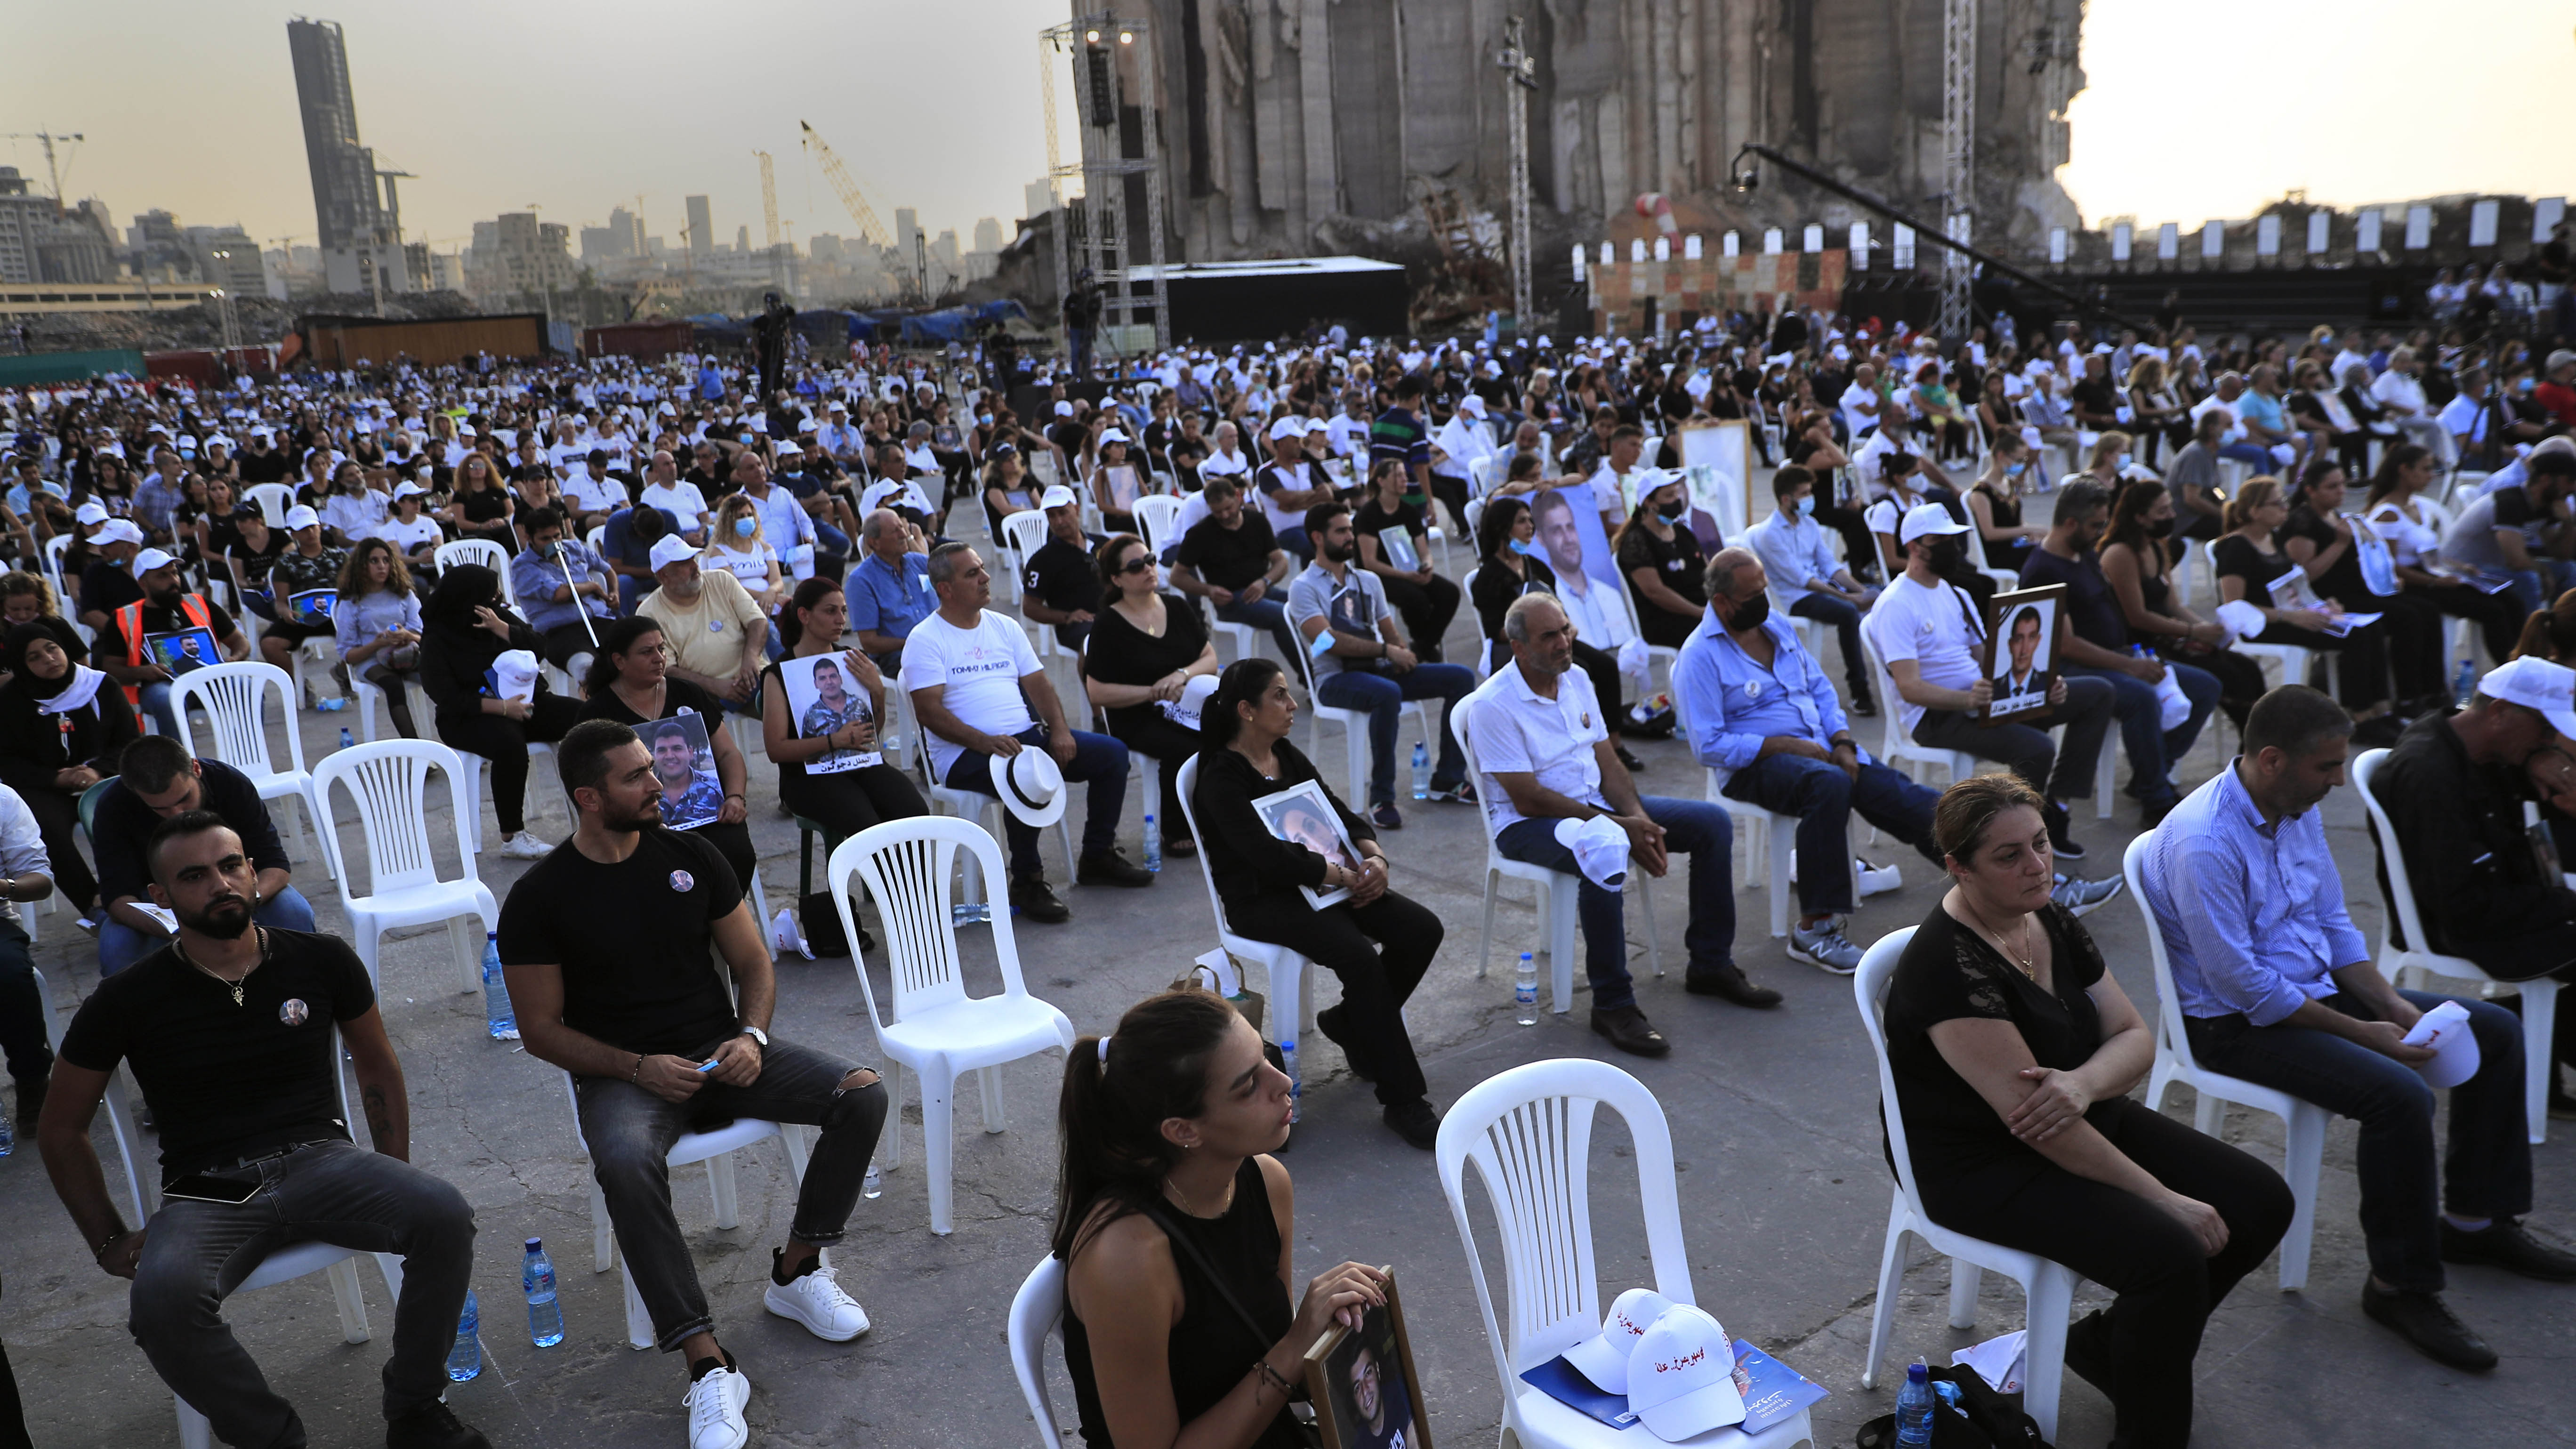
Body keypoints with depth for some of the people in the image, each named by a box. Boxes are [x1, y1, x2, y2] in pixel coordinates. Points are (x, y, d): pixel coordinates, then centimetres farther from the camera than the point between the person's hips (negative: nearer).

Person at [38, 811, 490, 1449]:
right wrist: (110, 1242, 6)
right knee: (164, 1298, -35)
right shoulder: (127, 1000, 1)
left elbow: (376, 1066, 18)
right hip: (207, 1192, -1)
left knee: (444, 1215, -28)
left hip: (320, 1159, 1)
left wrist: (396, 1178, 9)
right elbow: (61, 1129, 13)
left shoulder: (321, 960, 4)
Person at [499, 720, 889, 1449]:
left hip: (721, 1051, 4)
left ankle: (797, 1272, 0)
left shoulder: (692, 855, 4)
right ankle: (709, 1364, -33)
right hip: (621, 1074, -3)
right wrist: (639, 1069, -17)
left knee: (863, 1093, -19)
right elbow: (541, 1030, -3)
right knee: (626, 1162, -39)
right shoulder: (539, 897, -5)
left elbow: (753, 963, 9)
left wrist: (751, 1037, -11)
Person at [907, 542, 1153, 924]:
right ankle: (1027, 884, -19)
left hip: (1027, 735, 7)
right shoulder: (926, 639, -5)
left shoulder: (1005, 626, 16)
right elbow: (928, 710, -15)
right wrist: (985, 741, -27)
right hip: (964, 753, -7)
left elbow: (1038, 685, 14)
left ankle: (1097, 857, 11)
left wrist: (1060, 730, -6)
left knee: (1113, 753, -4)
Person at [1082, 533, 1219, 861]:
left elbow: (1210, 659, 11)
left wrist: (1183, 674, -11)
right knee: (1184, 750, -33)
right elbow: (1098, 692, -8)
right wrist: (1153, 692, -14)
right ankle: (1174, 831, -10)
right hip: (1137, 719, -4)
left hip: (1186, 706, 4)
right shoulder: (1109, 625, -4)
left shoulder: (1177, 609, 12)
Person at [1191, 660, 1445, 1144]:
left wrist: (1373, 857, -9)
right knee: (1359, 956, -31)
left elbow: (1342, 814, 11)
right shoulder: (1222, 777, -13)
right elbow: (1269, 857, -24)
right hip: (1261, 901, -8)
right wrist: (1346, 876, -20)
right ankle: (1402, 1100, -21)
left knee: (1422, 928, -11)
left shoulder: (1288, 757, 12)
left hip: (1318, 883, 8)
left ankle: (1351, 1022, 12)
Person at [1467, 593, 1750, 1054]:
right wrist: (1619, 827, -22)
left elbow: (1608, 763, 7)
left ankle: (1711, 965, 9)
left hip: (1597, 804, 8)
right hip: (1528, 824, -8)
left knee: (1712, 822, -2)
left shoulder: (1576, 680, 6)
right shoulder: (1493, 705, -18)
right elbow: (1529, 800, -21)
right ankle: (1612, 1004, -27)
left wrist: (1638, 817, -13)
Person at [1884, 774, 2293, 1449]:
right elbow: (2026, 1115, -27)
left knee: (2262, 1203, 1)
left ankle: (2105, 1342, 18)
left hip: (2088, 1121, 9)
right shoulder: (1948, 964, -26)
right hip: (1983, 1166, -9)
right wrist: (2167, 1200, -21)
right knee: (2171, 1255, -26)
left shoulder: (2052, 922, 1)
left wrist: (2084, 1082, -24)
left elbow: (2135, 1037, 2)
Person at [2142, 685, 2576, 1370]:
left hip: (2316, 988, 10)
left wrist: (2393, 1004, -1)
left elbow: (2334, 923, 13)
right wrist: (2363, 1033, -18)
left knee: (2495, 1029, 10)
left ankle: (2474, 1218, 23)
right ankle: (2401, 1285, -10)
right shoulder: (2204, 844, -27)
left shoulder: (2302, 808, 3)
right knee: (2400, 1094, -29)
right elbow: (2241, 986, -25)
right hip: (2237, 1024, -10)